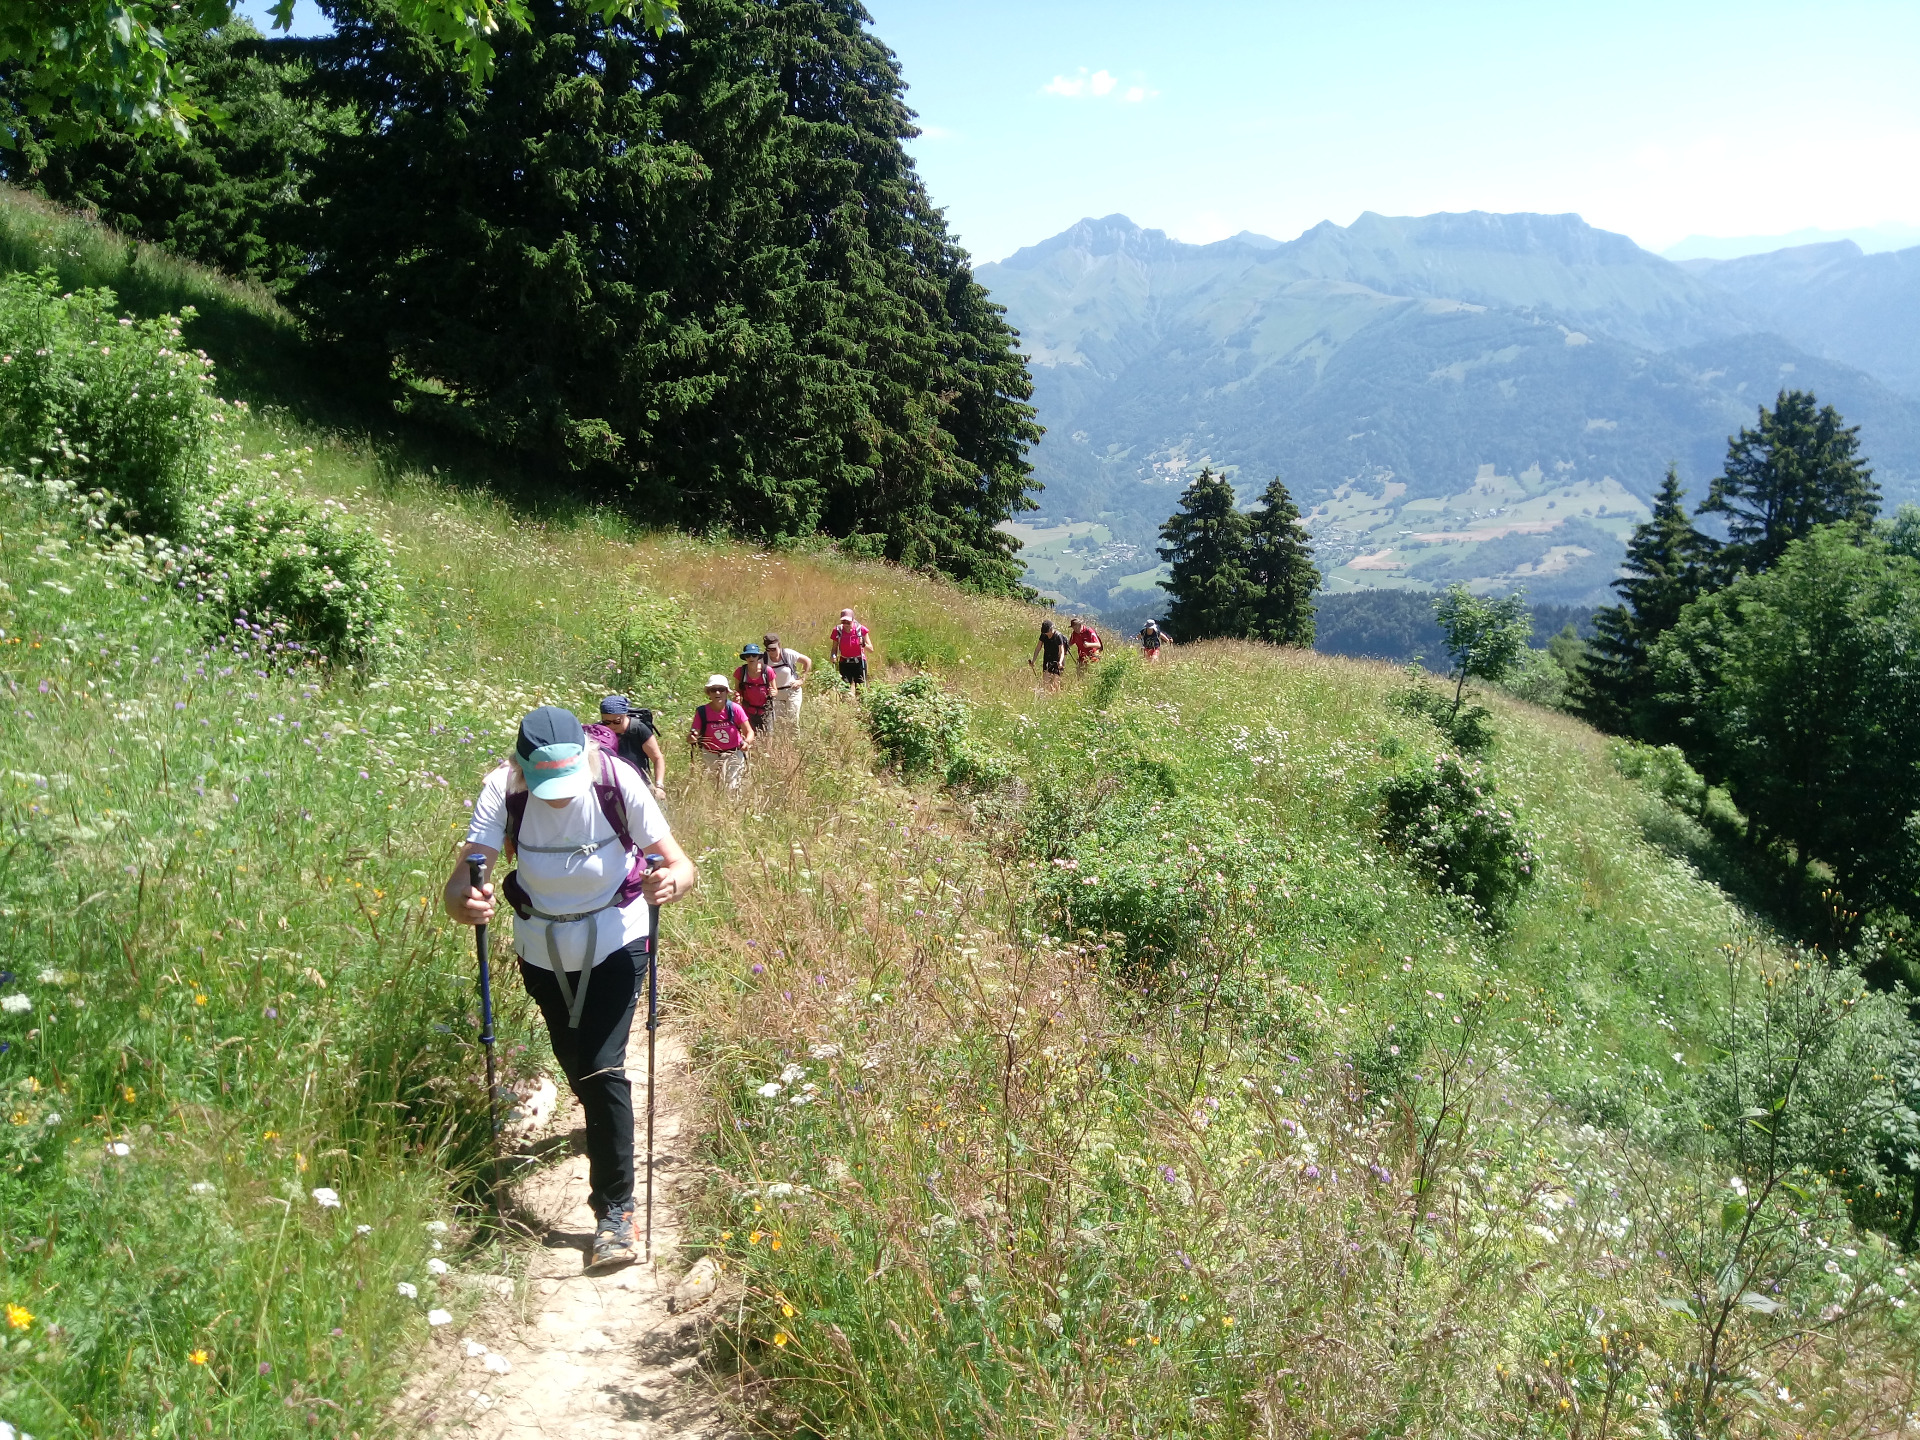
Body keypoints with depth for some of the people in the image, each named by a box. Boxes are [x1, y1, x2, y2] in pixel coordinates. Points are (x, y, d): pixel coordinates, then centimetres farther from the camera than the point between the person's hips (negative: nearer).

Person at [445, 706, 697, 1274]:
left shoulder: (617, 780, -28)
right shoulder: (503, 790, -25)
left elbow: (682, 865, -30)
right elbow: (461, 880, -31)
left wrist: (673, 881, -53)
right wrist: (465, 902, -54)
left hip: (616, 939, -3)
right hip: (542, 946, 3)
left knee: (601, 1066, -15)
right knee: (575, 1064, 21)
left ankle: (616, 1211, -2)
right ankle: (604, 1127, 57)